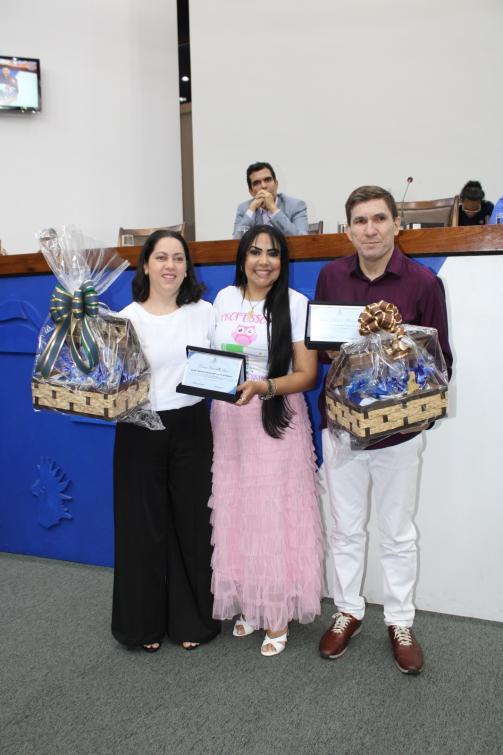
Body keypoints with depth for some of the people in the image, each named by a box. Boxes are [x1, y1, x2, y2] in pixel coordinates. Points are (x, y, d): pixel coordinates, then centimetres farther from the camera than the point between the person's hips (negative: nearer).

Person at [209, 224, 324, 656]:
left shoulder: (295, 304, -6)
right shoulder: (224, 298, 8)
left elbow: (307, 374, -9)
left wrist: (264, 386, -24)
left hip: (277, 420, -4)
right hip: (228, 420, 4)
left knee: (274, 514, 0)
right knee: (235, 513, 10)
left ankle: (279, 613, 18)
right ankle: (248, 603, 28)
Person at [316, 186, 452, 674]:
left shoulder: (423, 282, -8)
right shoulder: (331, 276, 0)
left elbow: (441, 359, -3)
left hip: (398, 427, -2)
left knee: (398, 533, 13)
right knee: (345, 528, 15)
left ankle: (400, 624, 31)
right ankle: (347, 612, 34)